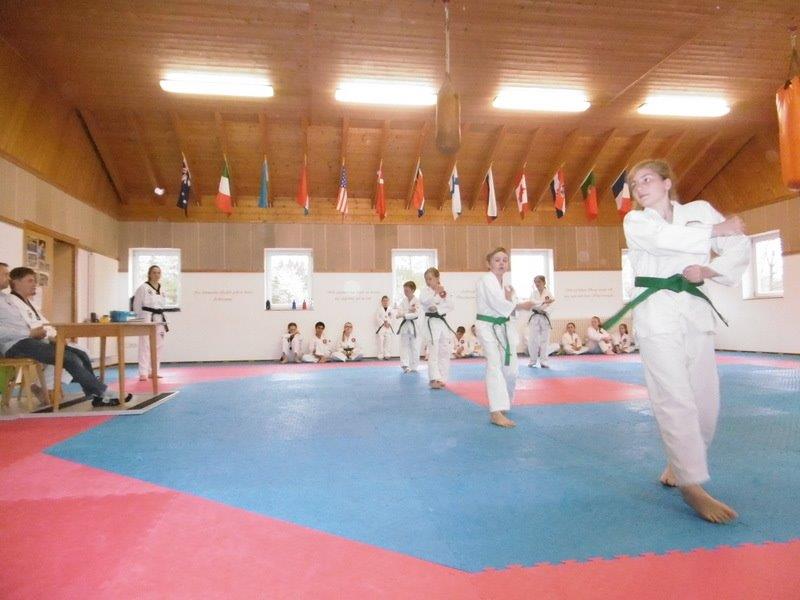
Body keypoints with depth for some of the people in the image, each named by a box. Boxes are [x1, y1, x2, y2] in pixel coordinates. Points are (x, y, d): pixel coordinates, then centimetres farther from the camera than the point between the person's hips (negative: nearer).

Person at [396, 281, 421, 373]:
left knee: (414, 347, 3)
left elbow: (416, 314, -17)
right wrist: (409, 311, -18)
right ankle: (405, 366, -2)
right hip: (404, 325, 4)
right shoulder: (403, 301, 7)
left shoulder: (417, 301, -7)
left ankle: (414, 367, 14)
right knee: (404, 346, -1)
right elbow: (399, 312, -3)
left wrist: (405, 315, -24)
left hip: (414, 326, -4)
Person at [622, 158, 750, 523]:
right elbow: (668, 240, -15)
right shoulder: (635, 221, 5)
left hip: (695, 309, 3)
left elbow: (740, 247, 4)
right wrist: (716, 230, -4)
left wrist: (709, 269, -13)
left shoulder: (700, 210, 11)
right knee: (675, 397, -11)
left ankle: (679, 463, 28)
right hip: (656, 311, -3)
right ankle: (693, 487, -5)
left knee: (705, 399, 5)